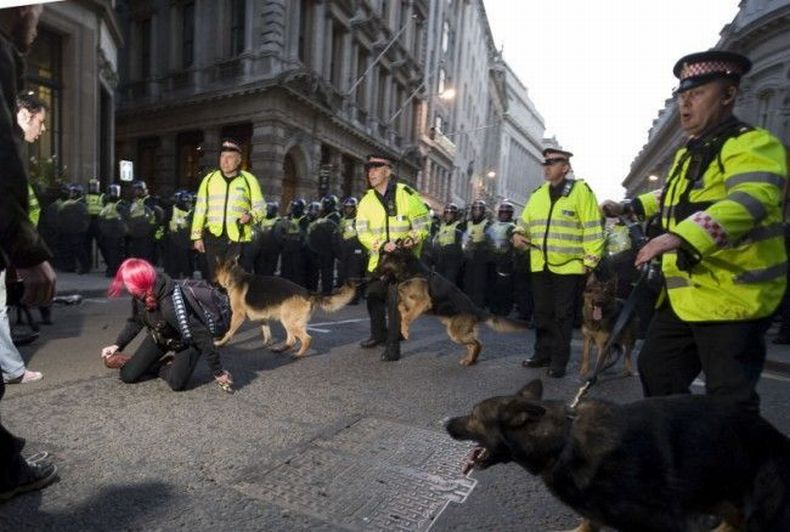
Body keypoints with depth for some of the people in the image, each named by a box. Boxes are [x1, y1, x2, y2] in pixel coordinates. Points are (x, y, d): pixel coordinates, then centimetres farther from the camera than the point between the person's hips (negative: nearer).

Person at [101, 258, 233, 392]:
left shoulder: (170, 305, -41)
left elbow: (201, 336, -37)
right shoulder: (140, 296, -19)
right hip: (160, 337, 6)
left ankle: (168, 366, 11)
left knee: (177, 383, -19)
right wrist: (117, 345, -5)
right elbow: (136, 321, 5)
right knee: (128, 375, -1)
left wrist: (218, 371, -33)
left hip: (186, 341, -6)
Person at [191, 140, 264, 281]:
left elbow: (259, 207, 5)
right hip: (213, 237, 3)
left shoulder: (249, 180, 3)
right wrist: (197, 236, 6)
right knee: (215, 279, 10)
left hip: (238, 239, -2)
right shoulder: (209, 179, 9)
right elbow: (200, 209, 10)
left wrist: (251, 216, -17)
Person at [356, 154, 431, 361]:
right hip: (378, 258, 5)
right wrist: (381, 245, -22)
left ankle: (393, 345, 7)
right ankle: (378, 334, 39)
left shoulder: (406, 194, -9)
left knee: (396, 301, -7)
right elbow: (363, 232, -6)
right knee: (374, 298, 17)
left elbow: (422, 224, -5)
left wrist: (412, 239, -23)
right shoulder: (367, 200, 2)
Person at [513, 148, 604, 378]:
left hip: (569, 265, -5)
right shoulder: (538, 194, 13)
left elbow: (593, 228, -8)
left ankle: (559, 360, 13)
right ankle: (542, 354, 26)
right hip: (540, 265, 6)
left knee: (562, 315, 3)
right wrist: (518, 234, -2)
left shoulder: (580, 191, -5)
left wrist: (591, 260, -11)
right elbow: (526, 221, 20)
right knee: (542, 313, 13)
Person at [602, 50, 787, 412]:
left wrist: (682, 237, -47)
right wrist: (628, 207, 36)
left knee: (729, 404, -1)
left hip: (732, 297, -9)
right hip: (683, 295, 9)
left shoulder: (753, 145, -12)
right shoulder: (688, 153, 18)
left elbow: (750, 200, -33)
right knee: (656, 371, 17)